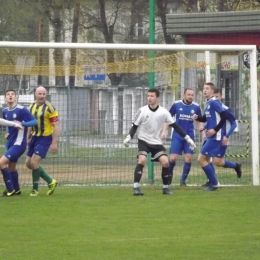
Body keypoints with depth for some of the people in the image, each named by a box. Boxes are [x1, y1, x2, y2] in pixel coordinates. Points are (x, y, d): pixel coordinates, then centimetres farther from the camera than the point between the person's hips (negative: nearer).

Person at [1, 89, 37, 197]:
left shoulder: (22, 110, -16)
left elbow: (34, 121, -17)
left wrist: (22, 124, -31)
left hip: (19, 143, -8)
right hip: (10, 143, 8)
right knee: (11, 167, 18)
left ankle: (10, 190, -6)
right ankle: (16, 190, 36)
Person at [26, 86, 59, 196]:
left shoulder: (50, 108, -13)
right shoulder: (31, 107, 7)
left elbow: (56, 126, -13)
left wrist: (54, 143, -17)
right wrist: (28, 138, 15)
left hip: (45, 138, -8)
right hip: (35, 137, 8)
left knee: (34, 162, -15)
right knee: (28, 163, 7)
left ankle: (35, 189, 2)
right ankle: (51, 182, 20)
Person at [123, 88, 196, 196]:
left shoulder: (163, 112, -5)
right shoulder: (142, 111, -9)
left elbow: (175, 126, -1)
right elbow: (135, 126, -4)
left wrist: (187, 139, -3)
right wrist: (128, 137, -22)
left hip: (157, 142, 2)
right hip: (144, 141, -2)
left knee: (165, 162, -12)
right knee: (142, 160, -24)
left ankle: (165, 187, 6)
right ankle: (136, 188, -23)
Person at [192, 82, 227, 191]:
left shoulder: (214, 102, -14)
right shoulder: (208, 103, 14)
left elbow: (224, 116, -21)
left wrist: (215, 130, -21)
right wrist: (197, 118, 5)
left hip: (215, 137, -10)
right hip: (210, 137, 10)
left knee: (201, 159, -7)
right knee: (206, 159, 17)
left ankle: (214, 183, -1)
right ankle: (213, 182, 25)